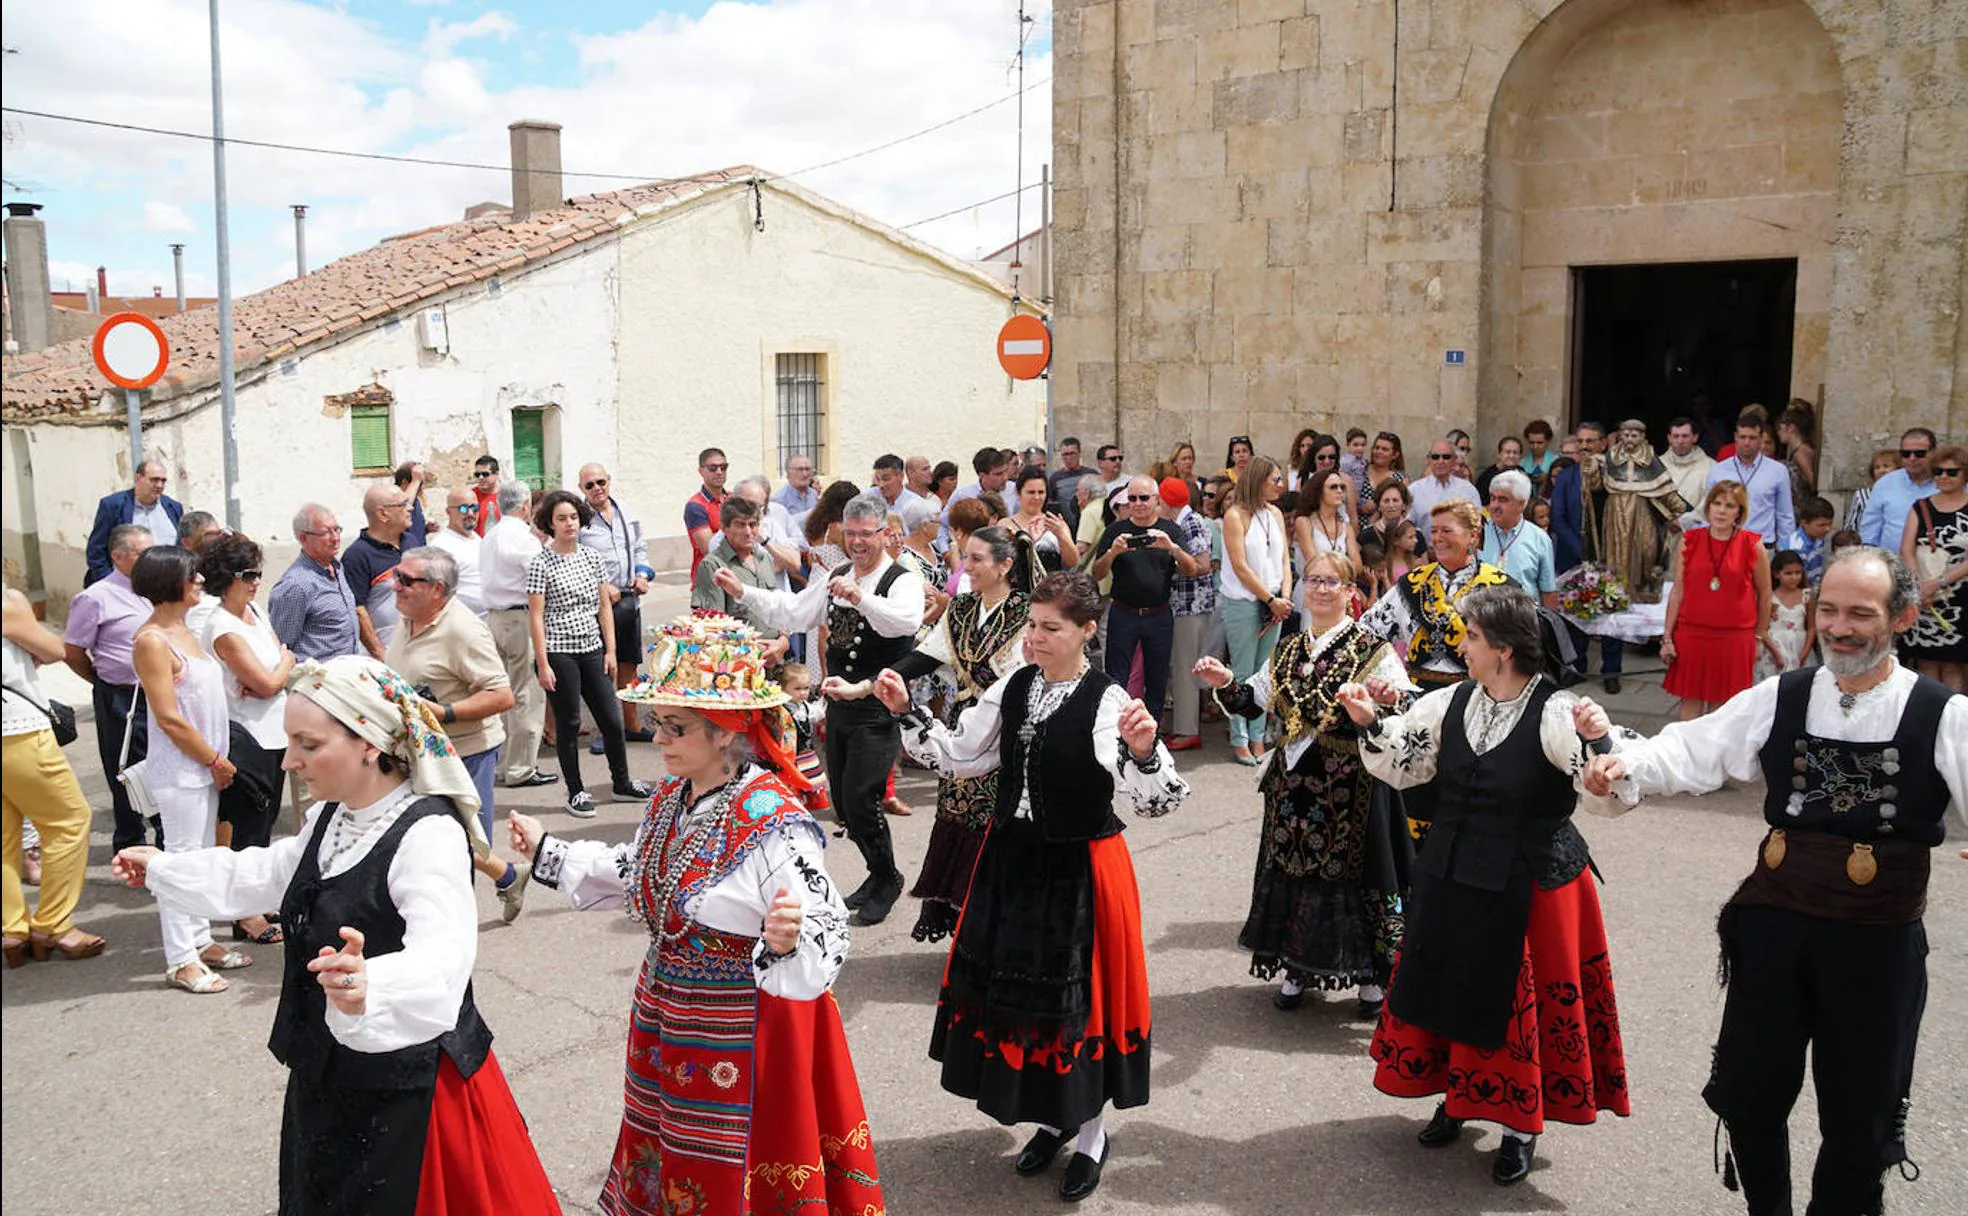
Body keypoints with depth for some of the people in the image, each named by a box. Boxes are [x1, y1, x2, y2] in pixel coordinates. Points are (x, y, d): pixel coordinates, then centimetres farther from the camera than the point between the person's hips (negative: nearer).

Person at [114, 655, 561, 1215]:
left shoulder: (429, 836, -26)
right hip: (329, 1075, 9)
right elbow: (264, 874, 25)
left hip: (408, 1087, -9)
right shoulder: (330, 818, 4)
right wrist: (162, 869, 31)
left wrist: (369, 988, -60)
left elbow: (441, 960, -41)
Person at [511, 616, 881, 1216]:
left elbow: (826, 934, -30)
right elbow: (633, 872, 17)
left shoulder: (774, 824, -27)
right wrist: (547, 851, 20)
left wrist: (786, 941, -52)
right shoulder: (671, 798, -1)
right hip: (665, 1020, 8)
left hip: (740, 1037, -8)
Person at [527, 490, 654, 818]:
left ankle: (621, 782, 24)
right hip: (559, 654, -5)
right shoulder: (540, 564, -7)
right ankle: (576, 792, 16)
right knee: (568, 723, 4)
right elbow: (535, 617, -9)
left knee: (611, 718, 7)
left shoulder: (592, 558, 7)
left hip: (592, 650, 5)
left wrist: (610, 651, 6)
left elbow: (604, 607, 11)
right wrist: (543, 665, -12)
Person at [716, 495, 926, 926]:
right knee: (842, 798, 14)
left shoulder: (902, 580, -13)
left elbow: (907, 620, -33)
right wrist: (743, 592, 6)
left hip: (878, 709, -8)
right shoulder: (836, 576, 11)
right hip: (838, 701, 8)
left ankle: (886, 880, 13)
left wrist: (862, 599, -48)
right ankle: (879, 874, 33)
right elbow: (792, 612, 14)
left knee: (859, 798, -11)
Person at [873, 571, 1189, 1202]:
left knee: (1075, 993, 5)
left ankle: (1092, 1132, 29)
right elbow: (959, 756, 8)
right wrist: (907, 711, -1)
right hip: (1013, 861, 6)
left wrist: (1143, 750, -44)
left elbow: (1154, 798, -25)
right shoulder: (1014, 688, 1)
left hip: (1078, 870, -6)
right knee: (1013, 986, 15)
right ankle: (1053, 1118, 37)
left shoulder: (1107, 702, -17)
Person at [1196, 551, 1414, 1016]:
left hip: (1350, 787, -5)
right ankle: (1296, 969, 25)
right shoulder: (1287, 650, 11)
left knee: (1353, 869, 2)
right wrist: (1225, 684, -2)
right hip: (1294, 782, 5)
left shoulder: (1372, 650, -5)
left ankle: (1372, 977, 17)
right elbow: (1254, 702, 15)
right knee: (1292, 866, 10)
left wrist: (1389, 700, -36)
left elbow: (1407, 711, -14)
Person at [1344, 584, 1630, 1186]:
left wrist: (1598, 740, -43)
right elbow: (1401, 765, 8)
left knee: (1517, 1003, 7)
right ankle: (1456, 1098, 39)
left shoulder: (1556, 713, -17)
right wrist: (1370, 723, -6)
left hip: (1531, 889, -5)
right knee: (1447, 988, 17)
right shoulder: (1451, 703, -1)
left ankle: (1521, 1126, 27)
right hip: (1450, 882, 6)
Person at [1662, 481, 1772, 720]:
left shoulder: (1752, 546, -2)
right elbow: (1677, 591, 3)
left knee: (1721, 704, 6)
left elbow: (1764, 593, 7)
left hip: (1735, 638, -1)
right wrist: (1667, 638, 2)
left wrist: (1759, 635, 12)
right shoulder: (1689, 541, 1)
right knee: (1690, 701, 6)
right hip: (1691, 634, 1)